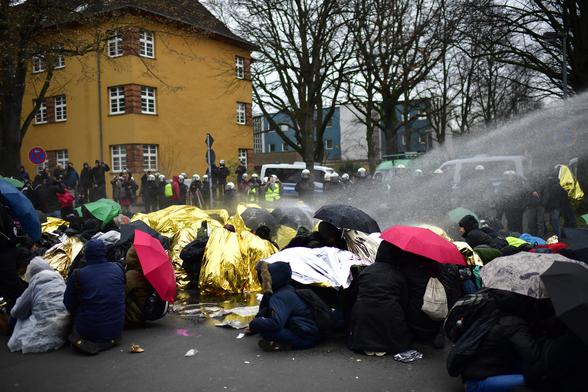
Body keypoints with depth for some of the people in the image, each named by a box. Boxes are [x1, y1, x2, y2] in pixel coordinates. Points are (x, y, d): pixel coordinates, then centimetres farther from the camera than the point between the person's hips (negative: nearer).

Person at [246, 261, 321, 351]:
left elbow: (275, 323, -34)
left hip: (307, 338, -11)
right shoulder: (285, 291, 10)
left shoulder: (281, 297, -21)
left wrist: (254, 324, -20)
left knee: (265, 329, -25)